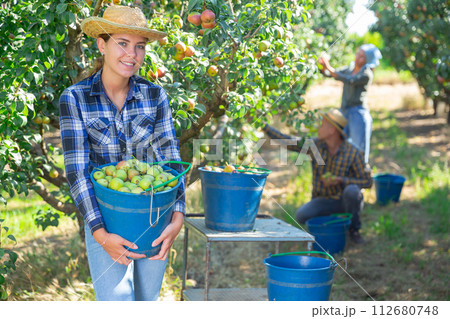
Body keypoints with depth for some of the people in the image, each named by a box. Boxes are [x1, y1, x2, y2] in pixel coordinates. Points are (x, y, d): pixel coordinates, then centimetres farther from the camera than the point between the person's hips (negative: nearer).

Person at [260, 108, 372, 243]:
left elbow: (367, 181, -13)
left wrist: (340, 180, -25)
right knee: (301, 216, -25)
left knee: (351, 191, -37)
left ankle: (354, 229, -10)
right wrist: (263, 125, -9)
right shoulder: (315, 145, -5)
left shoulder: (353, 153, -15)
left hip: (345, 201, -2)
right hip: (324, 201, 3)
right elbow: (285, 141, -2)